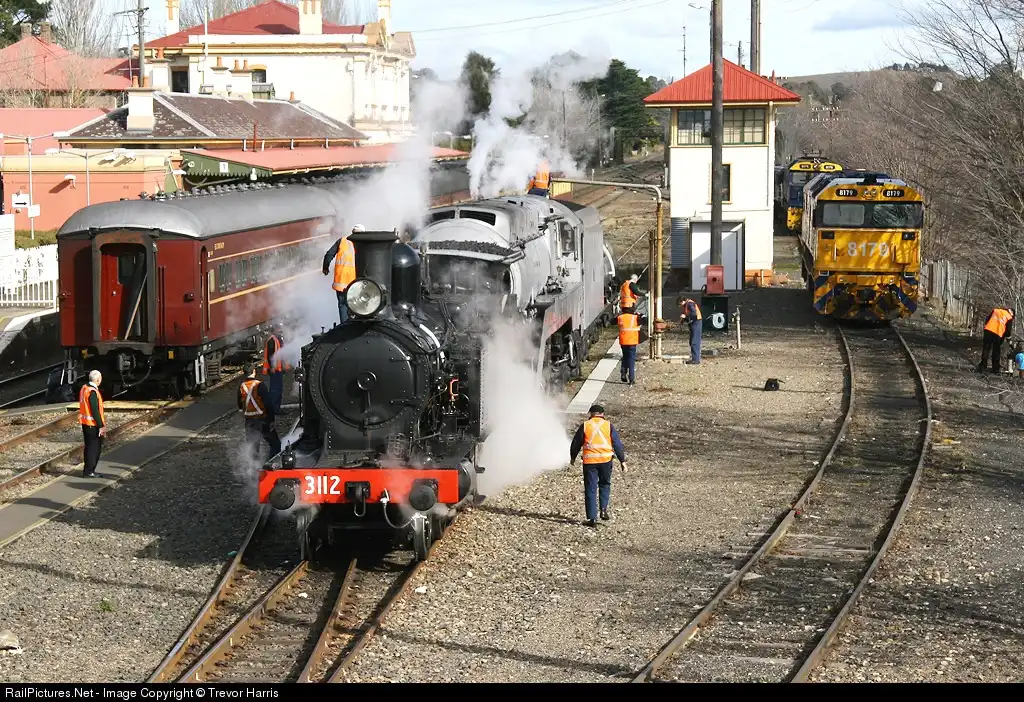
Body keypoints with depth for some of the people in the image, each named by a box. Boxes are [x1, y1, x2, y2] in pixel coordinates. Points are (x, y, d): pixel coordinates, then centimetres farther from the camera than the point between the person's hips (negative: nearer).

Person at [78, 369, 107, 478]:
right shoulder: (92, 392, -22)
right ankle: (89, 471, 3)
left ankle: (88, 470, 24)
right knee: (94, 447, -1)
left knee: (89, 446, 17)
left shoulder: (84, 388, 8)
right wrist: (101, 426, -18)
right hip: (93, 424, -9)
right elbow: (95, 411, -23)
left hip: (85, 423, 9)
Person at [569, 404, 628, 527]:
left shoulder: (585, 425, 4)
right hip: (606, 459, 1)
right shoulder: (608, 425, 5)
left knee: (590, 490, 4)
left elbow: (576, 443, 10)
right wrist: (622, 461, 8)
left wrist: (573, 457, 26)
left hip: (589, 461, -1)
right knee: (605, 485, 22)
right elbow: (617, 444, 4)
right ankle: (604, 509, 7)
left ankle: (592, 518, 1)